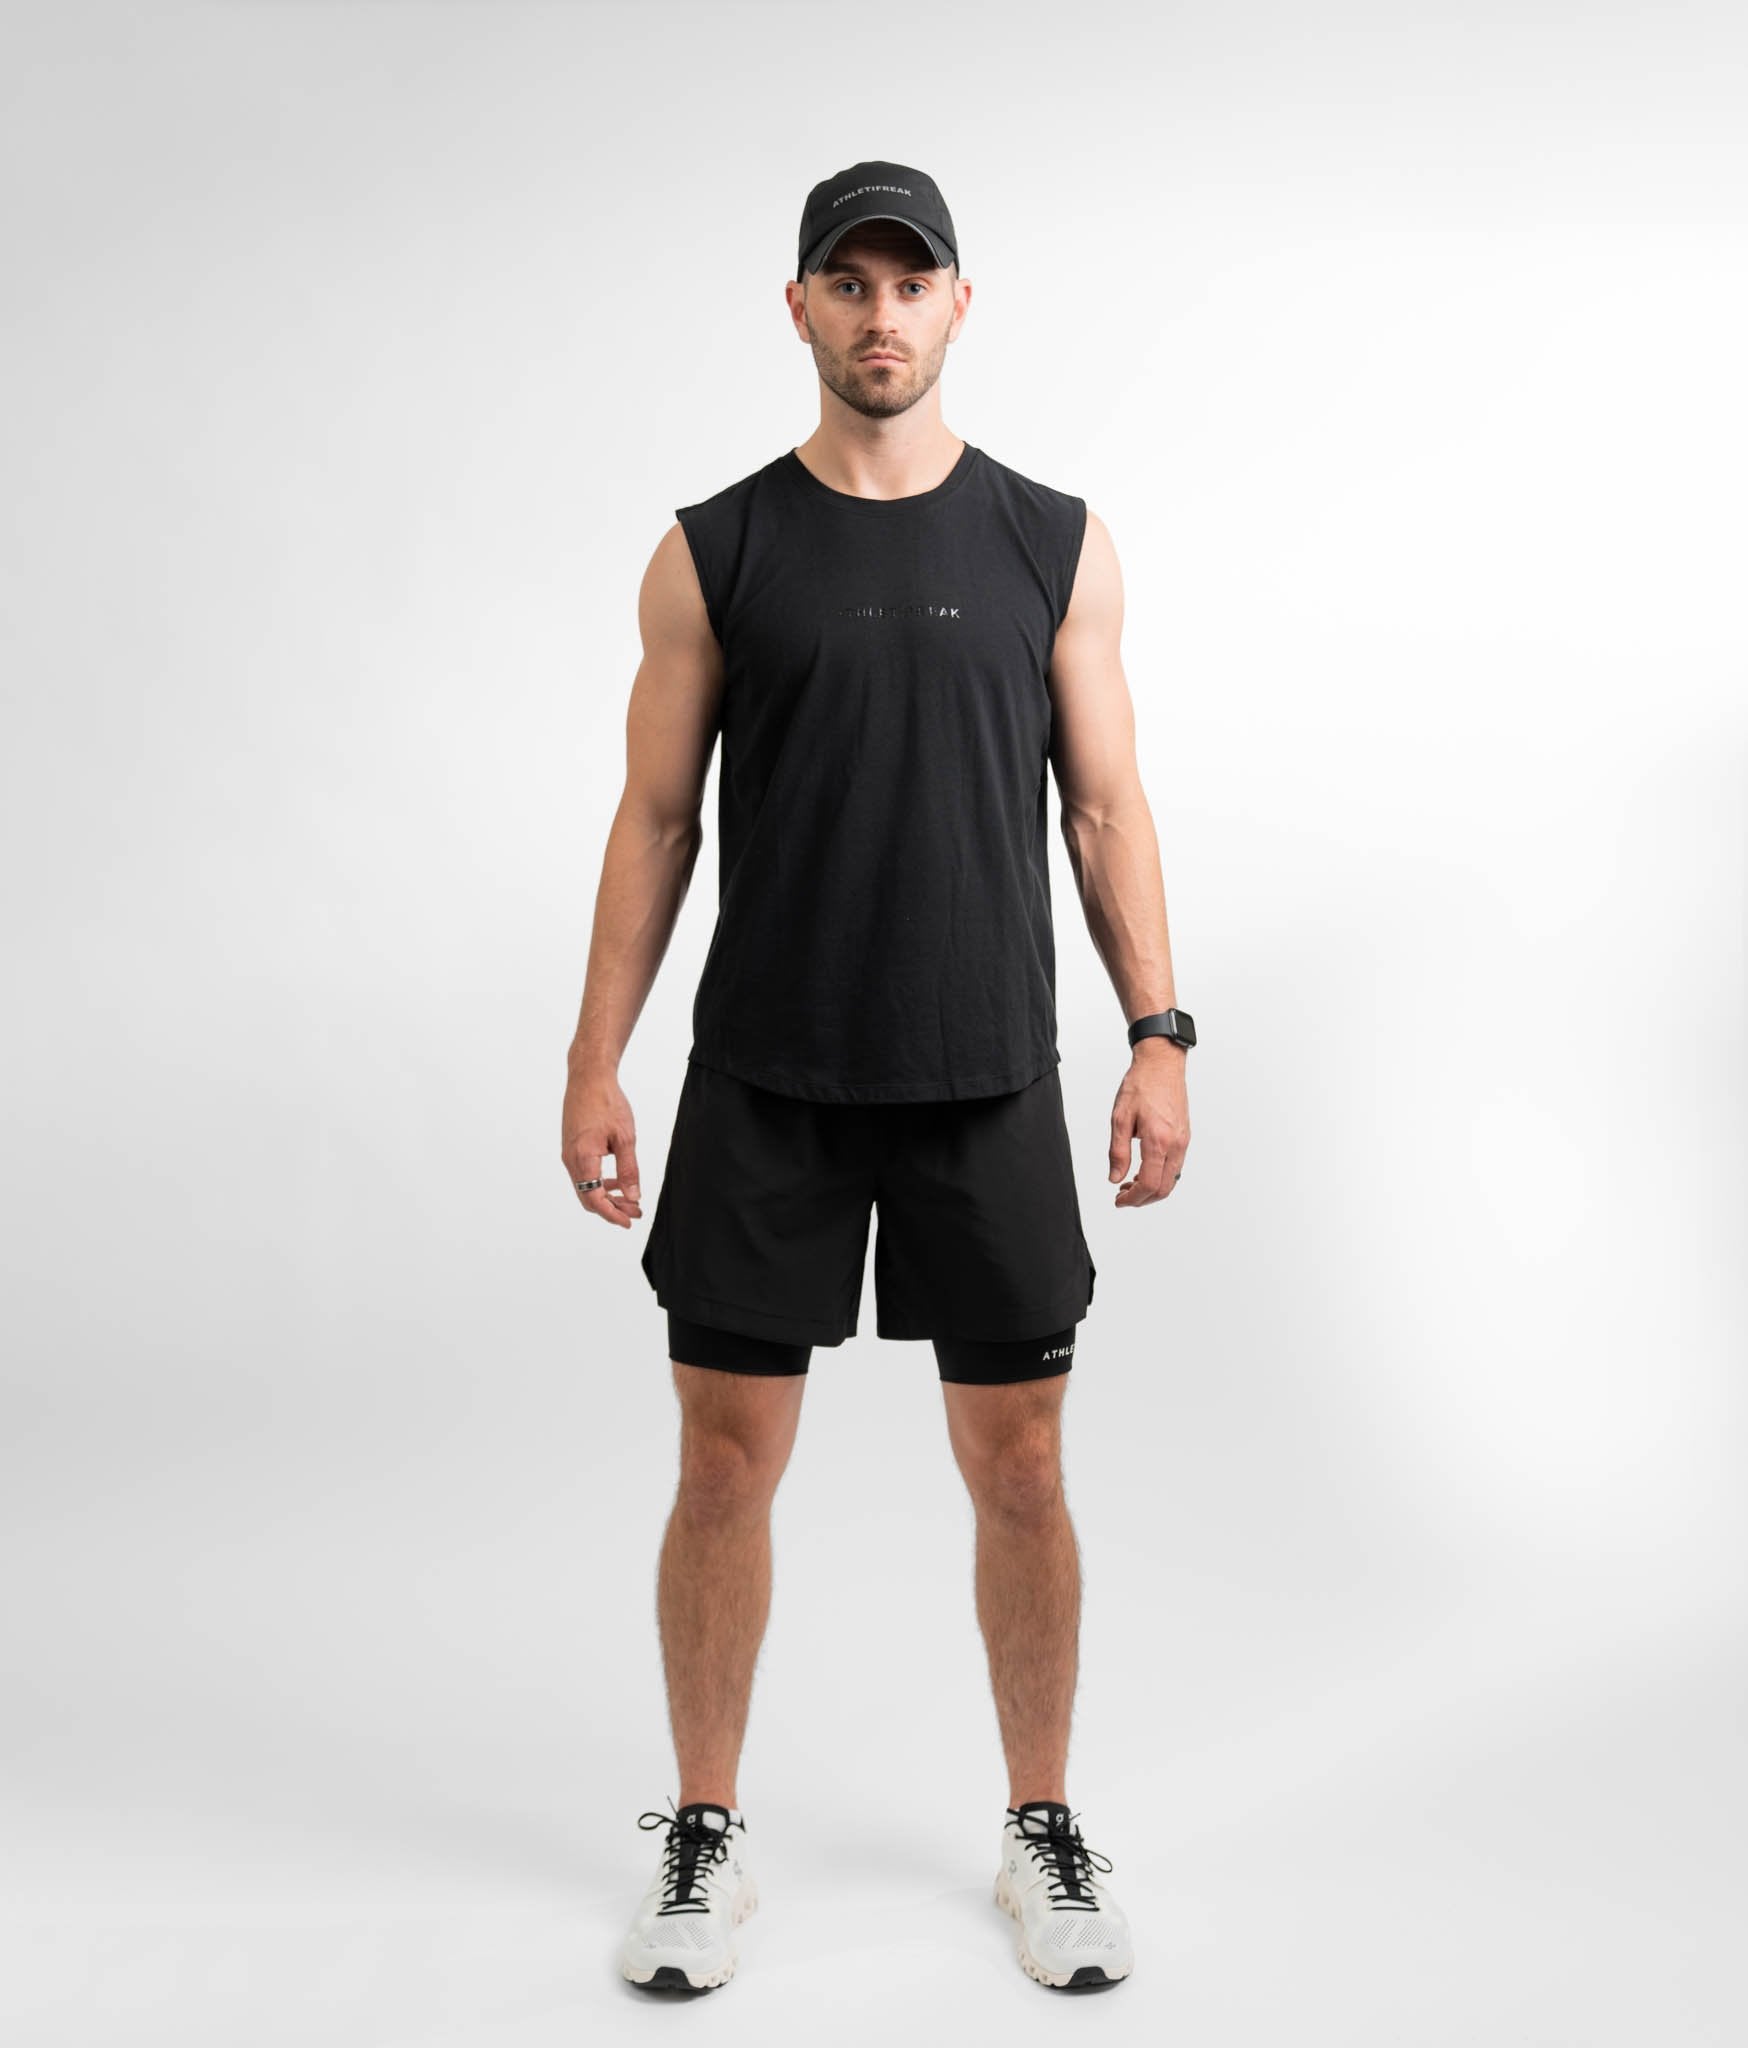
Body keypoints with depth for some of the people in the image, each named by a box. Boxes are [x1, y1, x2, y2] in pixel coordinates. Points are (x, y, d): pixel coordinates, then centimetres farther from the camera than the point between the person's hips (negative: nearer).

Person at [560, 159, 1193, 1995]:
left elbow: (1107, 810, 5)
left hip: (988, 1080, 1)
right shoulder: (715, 551, 3)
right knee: (725, 1463, 4)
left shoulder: (1054, 542, 5)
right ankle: (706, 1841, 23)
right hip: (764, 1082, 0)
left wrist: (1158, 1036, -5)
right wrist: (595, 1062, -2)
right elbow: (657, 821, 3)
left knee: (1017, 1464, 7)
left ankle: (1043, 1836, 25)